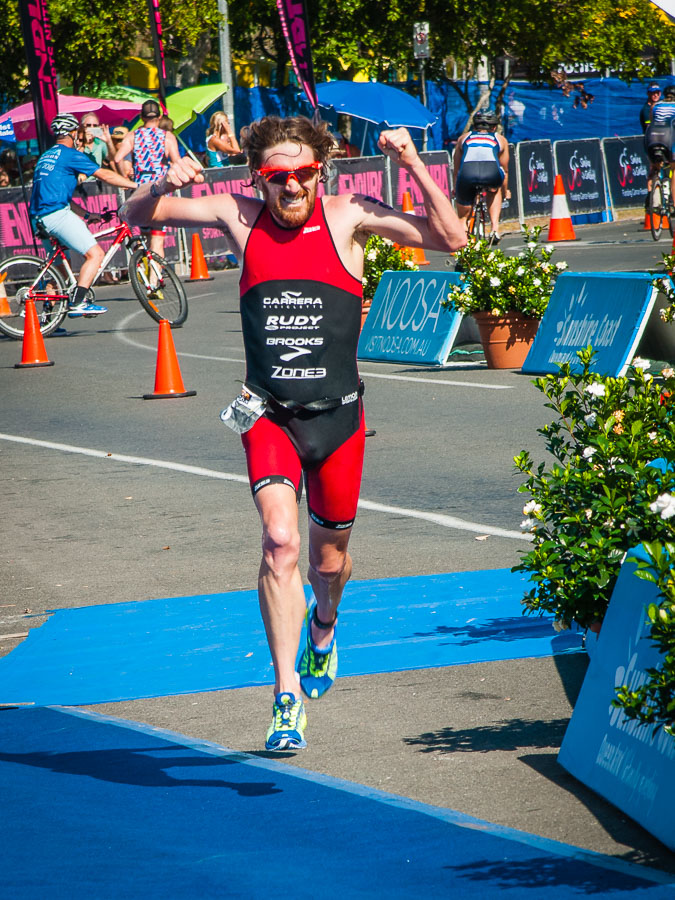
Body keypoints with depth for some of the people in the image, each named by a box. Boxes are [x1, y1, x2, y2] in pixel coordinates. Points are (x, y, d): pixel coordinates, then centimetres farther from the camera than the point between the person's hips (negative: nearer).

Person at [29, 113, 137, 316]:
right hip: (57, 214, -9)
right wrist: (137, 186, 2)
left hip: (40, 216, 9)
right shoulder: (70, 155, -2)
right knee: (95, 254, -10)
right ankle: (78, 303, -19)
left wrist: (86, 215, 31)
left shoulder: (46, 156, 25)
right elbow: (105, 175, -5)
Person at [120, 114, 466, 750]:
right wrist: (164, 184, -17)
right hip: (268, 414, -1)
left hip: (337, 414, 1)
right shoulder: (240, 218, -1)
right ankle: (288, 696, -21)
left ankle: (323, 630, 50)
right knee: (280, 540, -21)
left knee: (329, 557, 14)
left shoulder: (346, 218, -4)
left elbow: (450, 238, -8)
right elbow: (135, 216, 5)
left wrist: (413, 164, -19)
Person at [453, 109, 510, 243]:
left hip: (467, 172, 0)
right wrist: (505, 191, 61)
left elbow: (457, 169, 43)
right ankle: (495, 228, 20)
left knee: (463, 217, 20)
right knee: (494, 190, 35)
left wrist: (455, 190, 59)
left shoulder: (464, 138, 35)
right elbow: (504, 170, 44)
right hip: (491, 171, 0)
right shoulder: (500, 139, 34)